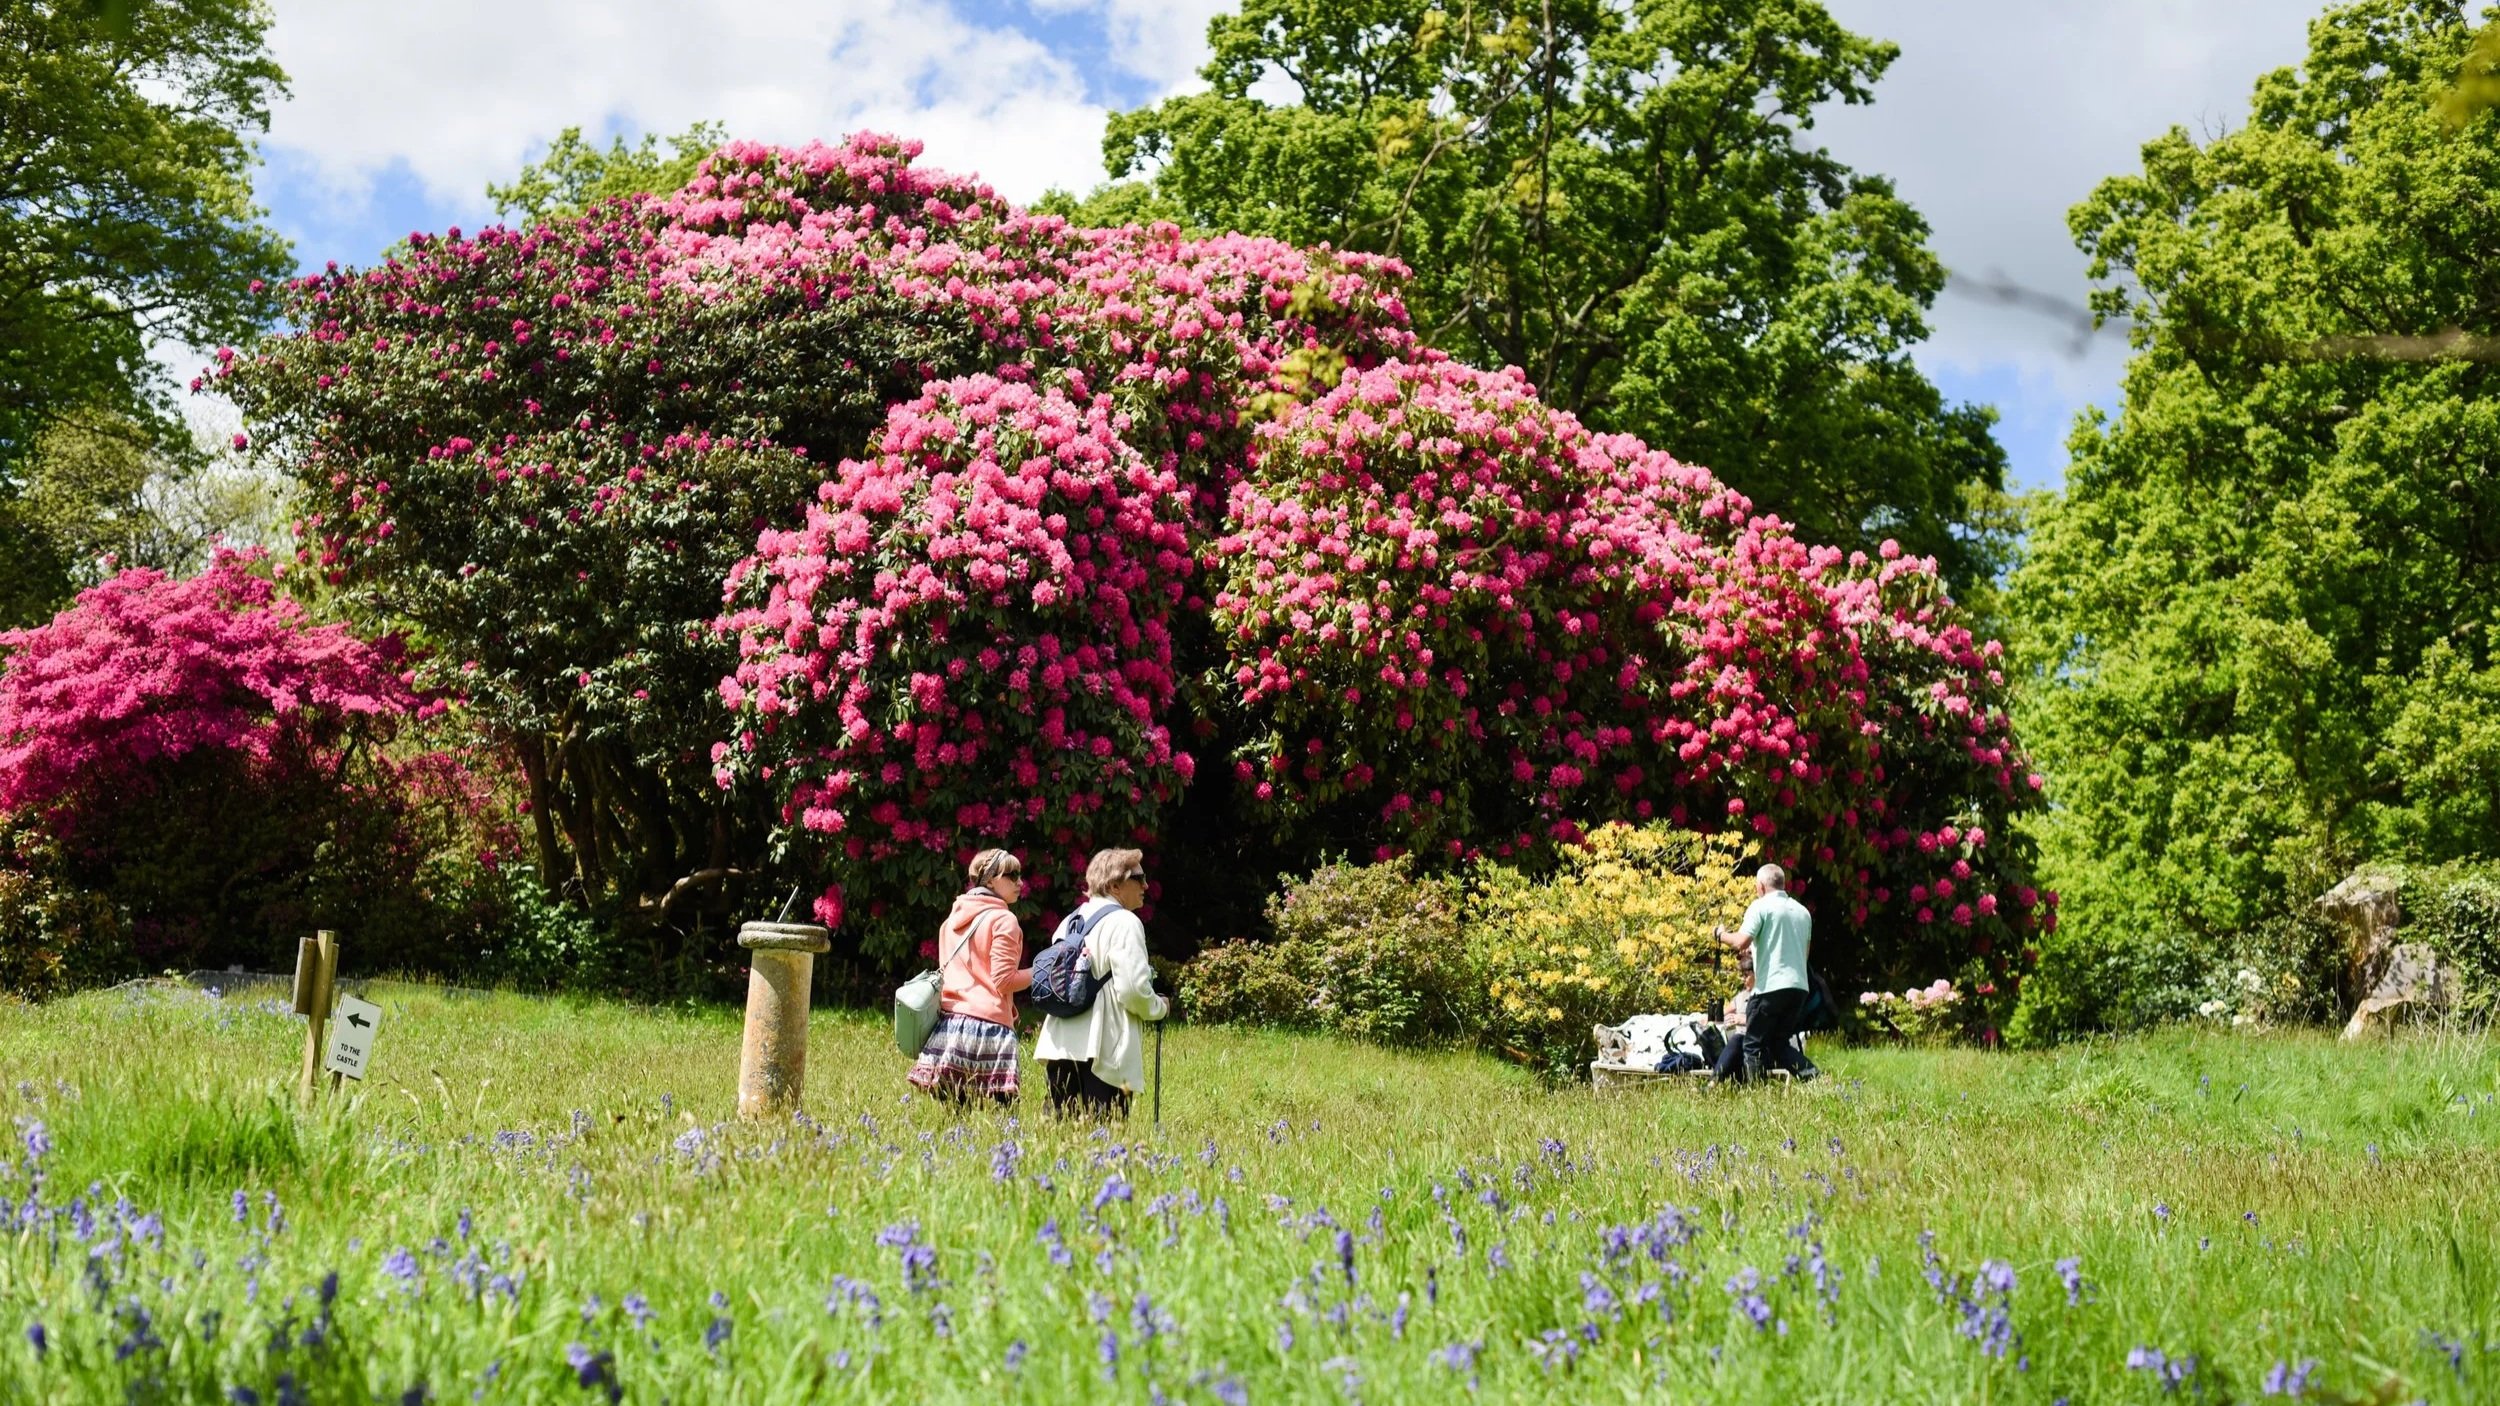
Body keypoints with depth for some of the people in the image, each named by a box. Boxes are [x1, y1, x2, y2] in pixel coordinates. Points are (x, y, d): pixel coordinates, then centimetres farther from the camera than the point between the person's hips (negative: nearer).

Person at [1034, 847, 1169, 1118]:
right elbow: (1133, 988, -16)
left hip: (1060, 1045, 8)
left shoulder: (1072, 921, 16)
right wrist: (1160, 1007, 3)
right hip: (1104, 1051, -8)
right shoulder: (1123, 922, -8)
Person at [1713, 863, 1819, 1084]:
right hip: (1799, 987, 7)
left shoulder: (1761, 906, -5)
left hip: (1771, 986, -7)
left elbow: (1741, 942, -15)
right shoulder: (1802, 911, 17)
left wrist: (1722, 934, 6)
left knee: (1753, 1045, 3)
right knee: (1781, 1042, 16)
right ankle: (1815, 1076, 0)